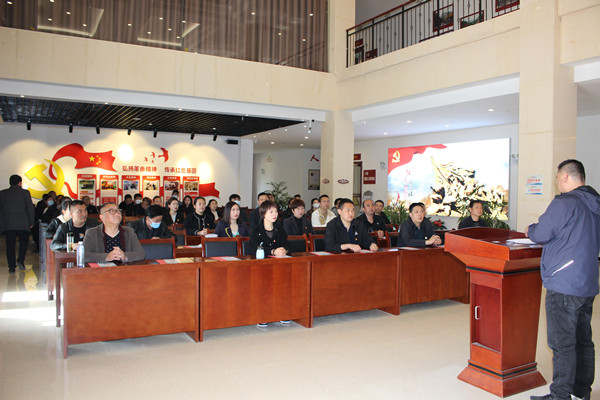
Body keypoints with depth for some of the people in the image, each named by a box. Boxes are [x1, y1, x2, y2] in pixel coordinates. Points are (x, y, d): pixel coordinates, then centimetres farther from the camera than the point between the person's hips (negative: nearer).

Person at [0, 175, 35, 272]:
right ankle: (20, 260, -1)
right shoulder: (25, 192, -2)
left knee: (10, 245, 6)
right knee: (23, 242, 15)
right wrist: (31, 222, 5)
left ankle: (12, 266, 3)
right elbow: (30, 208, -3)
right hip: (22, 224, -2)